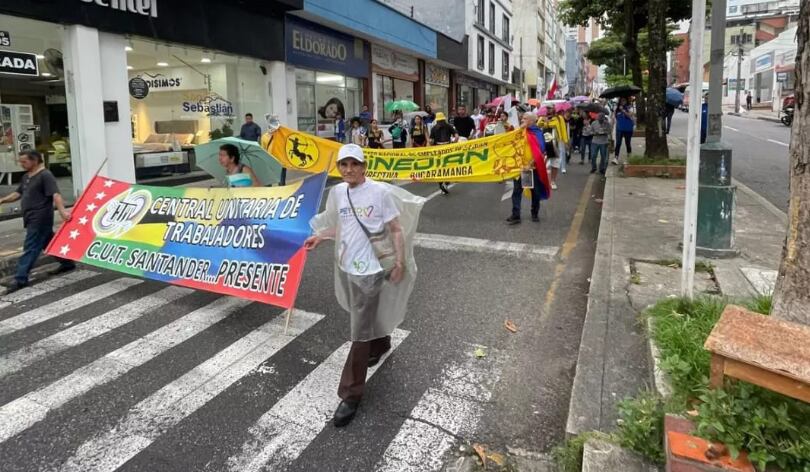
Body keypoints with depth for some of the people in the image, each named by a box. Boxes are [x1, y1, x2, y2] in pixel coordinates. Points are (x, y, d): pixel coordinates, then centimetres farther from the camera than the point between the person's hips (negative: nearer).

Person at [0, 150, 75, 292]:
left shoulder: (45, 175, -13)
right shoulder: (26, 177, 16)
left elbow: (55, 194, -24)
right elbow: (18, 193, 25)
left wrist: (62, 210, -37)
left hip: (40, 219, -10)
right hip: (32, 218, 10)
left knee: (30, 247, -8)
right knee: (49, 243, 18)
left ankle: (21, 278, -7)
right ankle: (67, 263, 31)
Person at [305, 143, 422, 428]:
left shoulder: (380, 192, -14)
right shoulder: (337, 192, 3)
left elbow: (396, 229, -9)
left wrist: (400, 262, -14)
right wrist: (320, 237, 7)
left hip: (370, 269, -6)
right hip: (346, 267, 6)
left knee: (360, 331, -3)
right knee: (366, 318, 25)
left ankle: (351, 394, 6)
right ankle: (380, 345, 56)